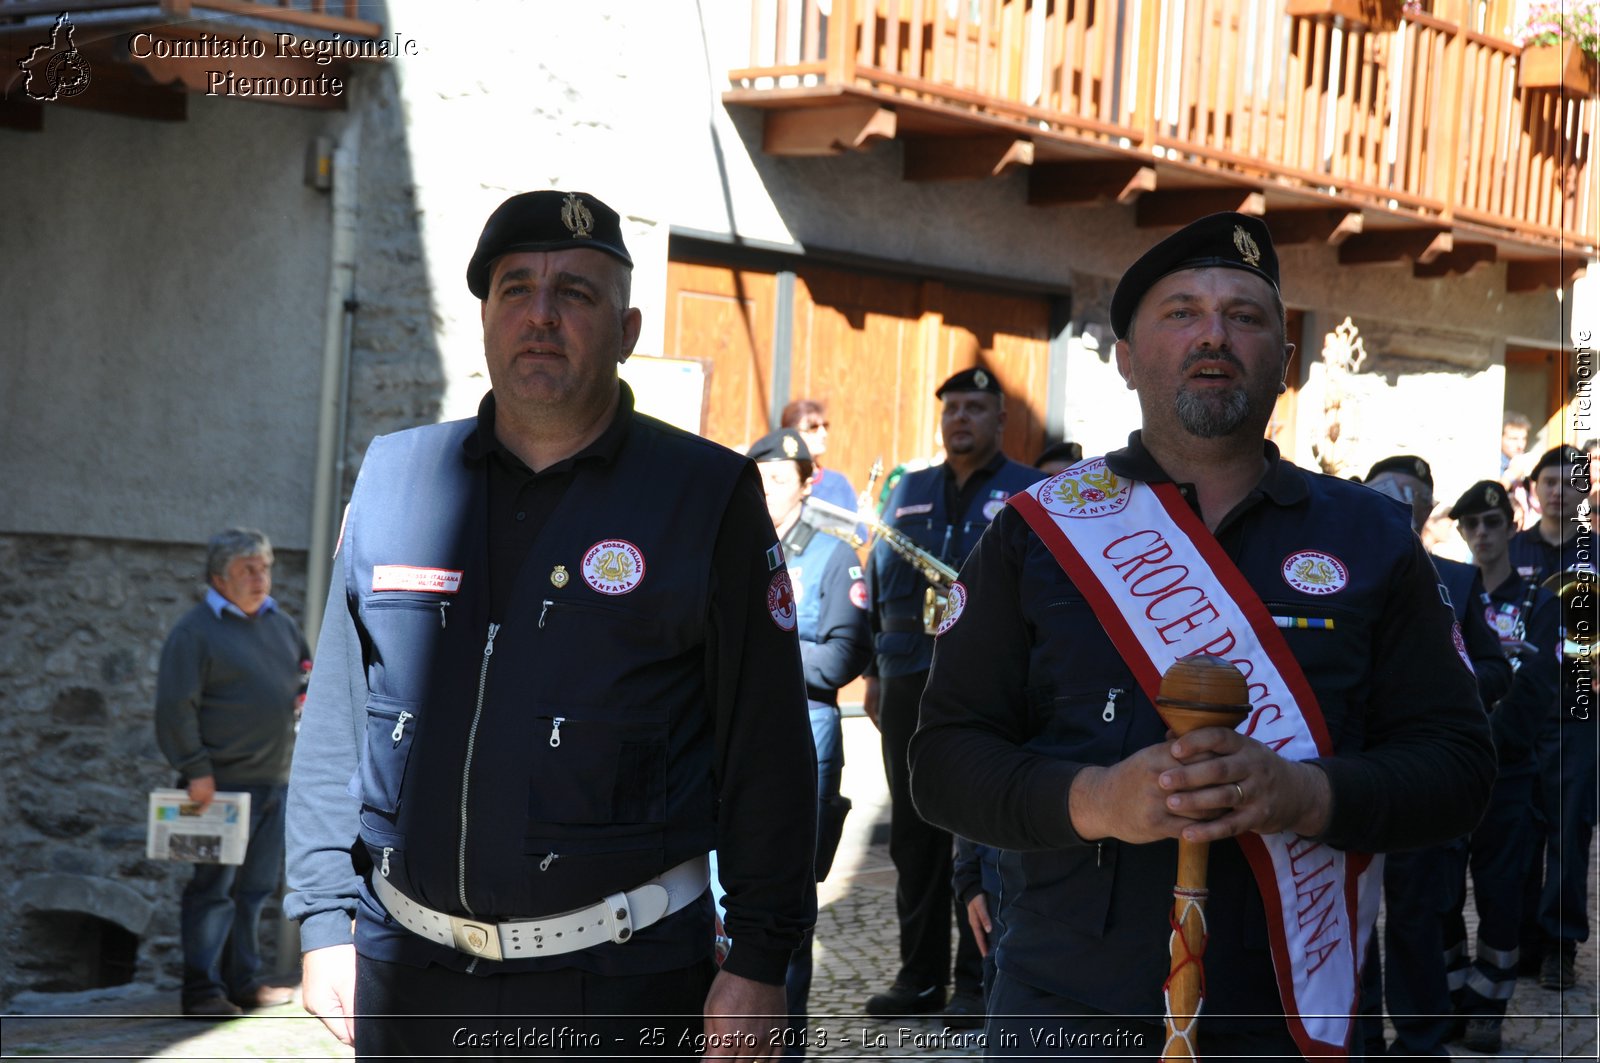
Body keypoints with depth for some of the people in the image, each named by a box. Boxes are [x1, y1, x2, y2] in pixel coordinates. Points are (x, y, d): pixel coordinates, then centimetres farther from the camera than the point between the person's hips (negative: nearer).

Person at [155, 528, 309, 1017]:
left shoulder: (280, 623, 15)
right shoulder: (195, 629, -7)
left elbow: (307, 670, 29)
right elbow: (175, 706, -12)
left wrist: (308, 691, 7)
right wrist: (195, 769, -17)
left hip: (274, 780, 7)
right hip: (221, 783, -7)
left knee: (256, 886, 12)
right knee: (213, 887, -5)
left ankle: (244, 981, 20)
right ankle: (203, 990, -2)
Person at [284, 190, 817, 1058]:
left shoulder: (708, 497, -2)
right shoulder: (392, 479, 7)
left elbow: (765, 752, -3)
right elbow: (335, 722, 11)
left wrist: (758, 963, -6)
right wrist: (325, 923, 6)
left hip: (620, 984, -3)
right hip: (407, 972, 3)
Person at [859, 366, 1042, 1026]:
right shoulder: (908, 494, 17)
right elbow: (876, 586, 19)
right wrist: (875, 672, 13)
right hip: (910, 685, 5)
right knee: (915, 834, 7)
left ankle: (977, 983, 4)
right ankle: (920, 976, 15)